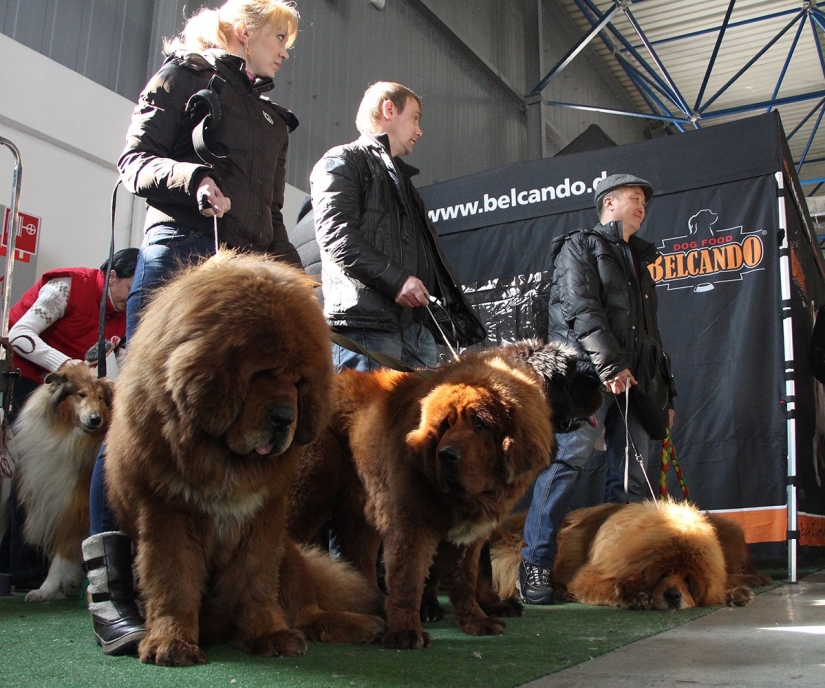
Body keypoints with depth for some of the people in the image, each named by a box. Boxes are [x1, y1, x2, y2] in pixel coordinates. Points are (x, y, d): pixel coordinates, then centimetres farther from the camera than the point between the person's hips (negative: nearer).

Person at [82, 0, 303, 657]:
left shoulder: (270, 117, 30)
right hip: (180, 255, -6)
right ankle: (110, 591, -15)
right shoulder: (186, 74, 12)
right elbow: (134, 161, 1)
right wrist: (193, 177, -18)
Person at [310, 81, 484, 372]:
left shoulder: (400, 177, 34)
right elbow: (334, 233, -11)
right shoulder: (343, 161, 7)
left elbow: (430, 258, 27)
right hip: (366, 321, -8)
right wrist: (396, 278, -18)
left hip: (419, 323, 8)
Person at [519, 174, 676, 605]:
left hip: (633, 379, 8)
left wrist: (664, 392, 23)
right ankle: (535, 565, -17)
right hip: (588, 371, -8)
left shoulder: (639, 260, 31)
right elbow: (582, 310, -8)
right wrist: (611, 365, -19)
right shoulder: (580, 246, 8)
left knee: (632, 475, 3)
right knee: (569, 456, -18)